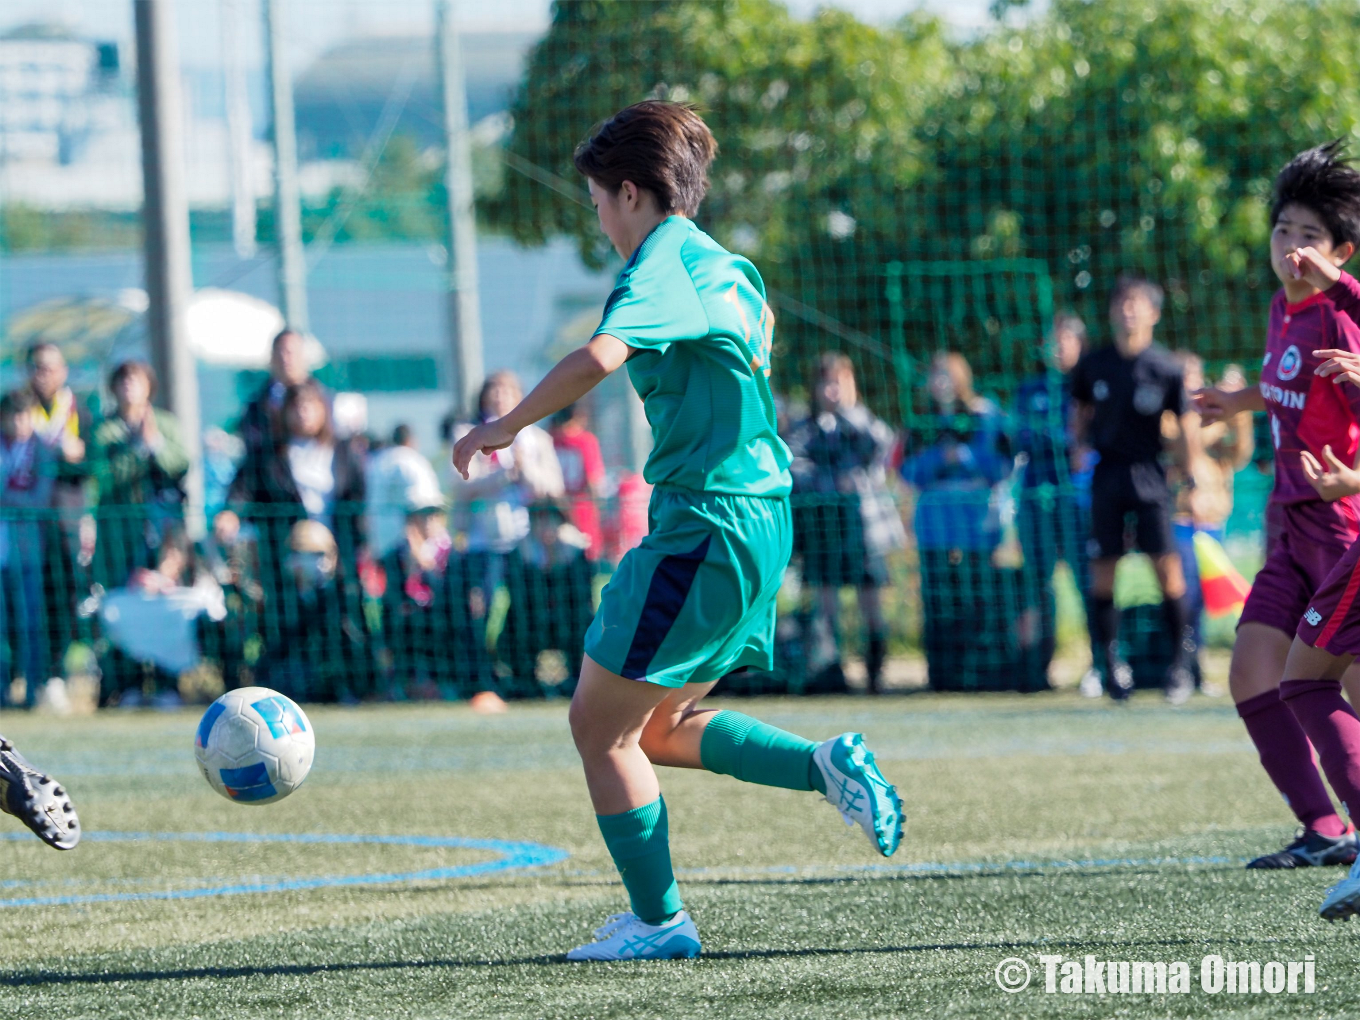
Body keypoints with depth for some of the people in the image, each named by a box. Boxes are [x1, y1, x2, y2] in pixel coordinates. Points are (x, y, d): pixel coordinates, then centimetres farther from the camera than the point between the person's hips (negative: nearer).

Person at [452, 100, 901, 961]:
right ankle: (828, 766, 6)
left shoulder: (664, 260, -12)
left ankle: (659, 921, 2)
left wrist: (508, 424, -18)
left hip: (704, 524, -9)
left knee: (600, 722, 0)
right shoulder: (728, 268, 16)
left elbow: (600, 356, -28)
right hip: (763, 517, 9)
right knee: (661, 727, 19)